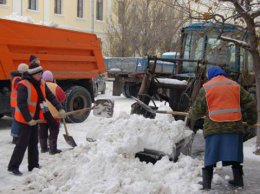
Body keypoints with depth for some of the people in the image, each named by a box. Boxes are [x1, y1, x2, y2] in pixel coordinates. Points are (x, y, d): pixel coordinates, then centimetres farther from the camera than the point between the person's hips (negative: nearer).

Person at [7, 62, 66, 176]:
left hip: (35, 118, 8)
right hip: (24, 119, -8)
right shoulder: (23, 85, -20)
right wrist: (28, 119, -24)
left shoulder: (41, 83, 4)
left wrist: (60, 108, -6)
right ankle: (13, 167, 4)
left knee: (34, 143, 13)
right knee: (23, 143, -6)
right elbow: (21, 104, -23)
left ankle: (33, 165, 23)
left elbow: (51, 97, 5)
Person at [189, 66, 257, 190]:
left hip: (214, 127, -2)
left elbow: (197, 110, 6)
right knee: (234, 155, 14)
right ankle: (238, 180, 22)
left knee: (210, 157, 4)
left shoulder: (205, 88, 6)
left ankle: (206, 183, 3)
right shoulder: (235, 86, 13)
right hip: (234, 125, 2)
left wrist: (192, 115, 28)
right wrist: (251, 120, 25)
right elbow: (250, 103, 12)